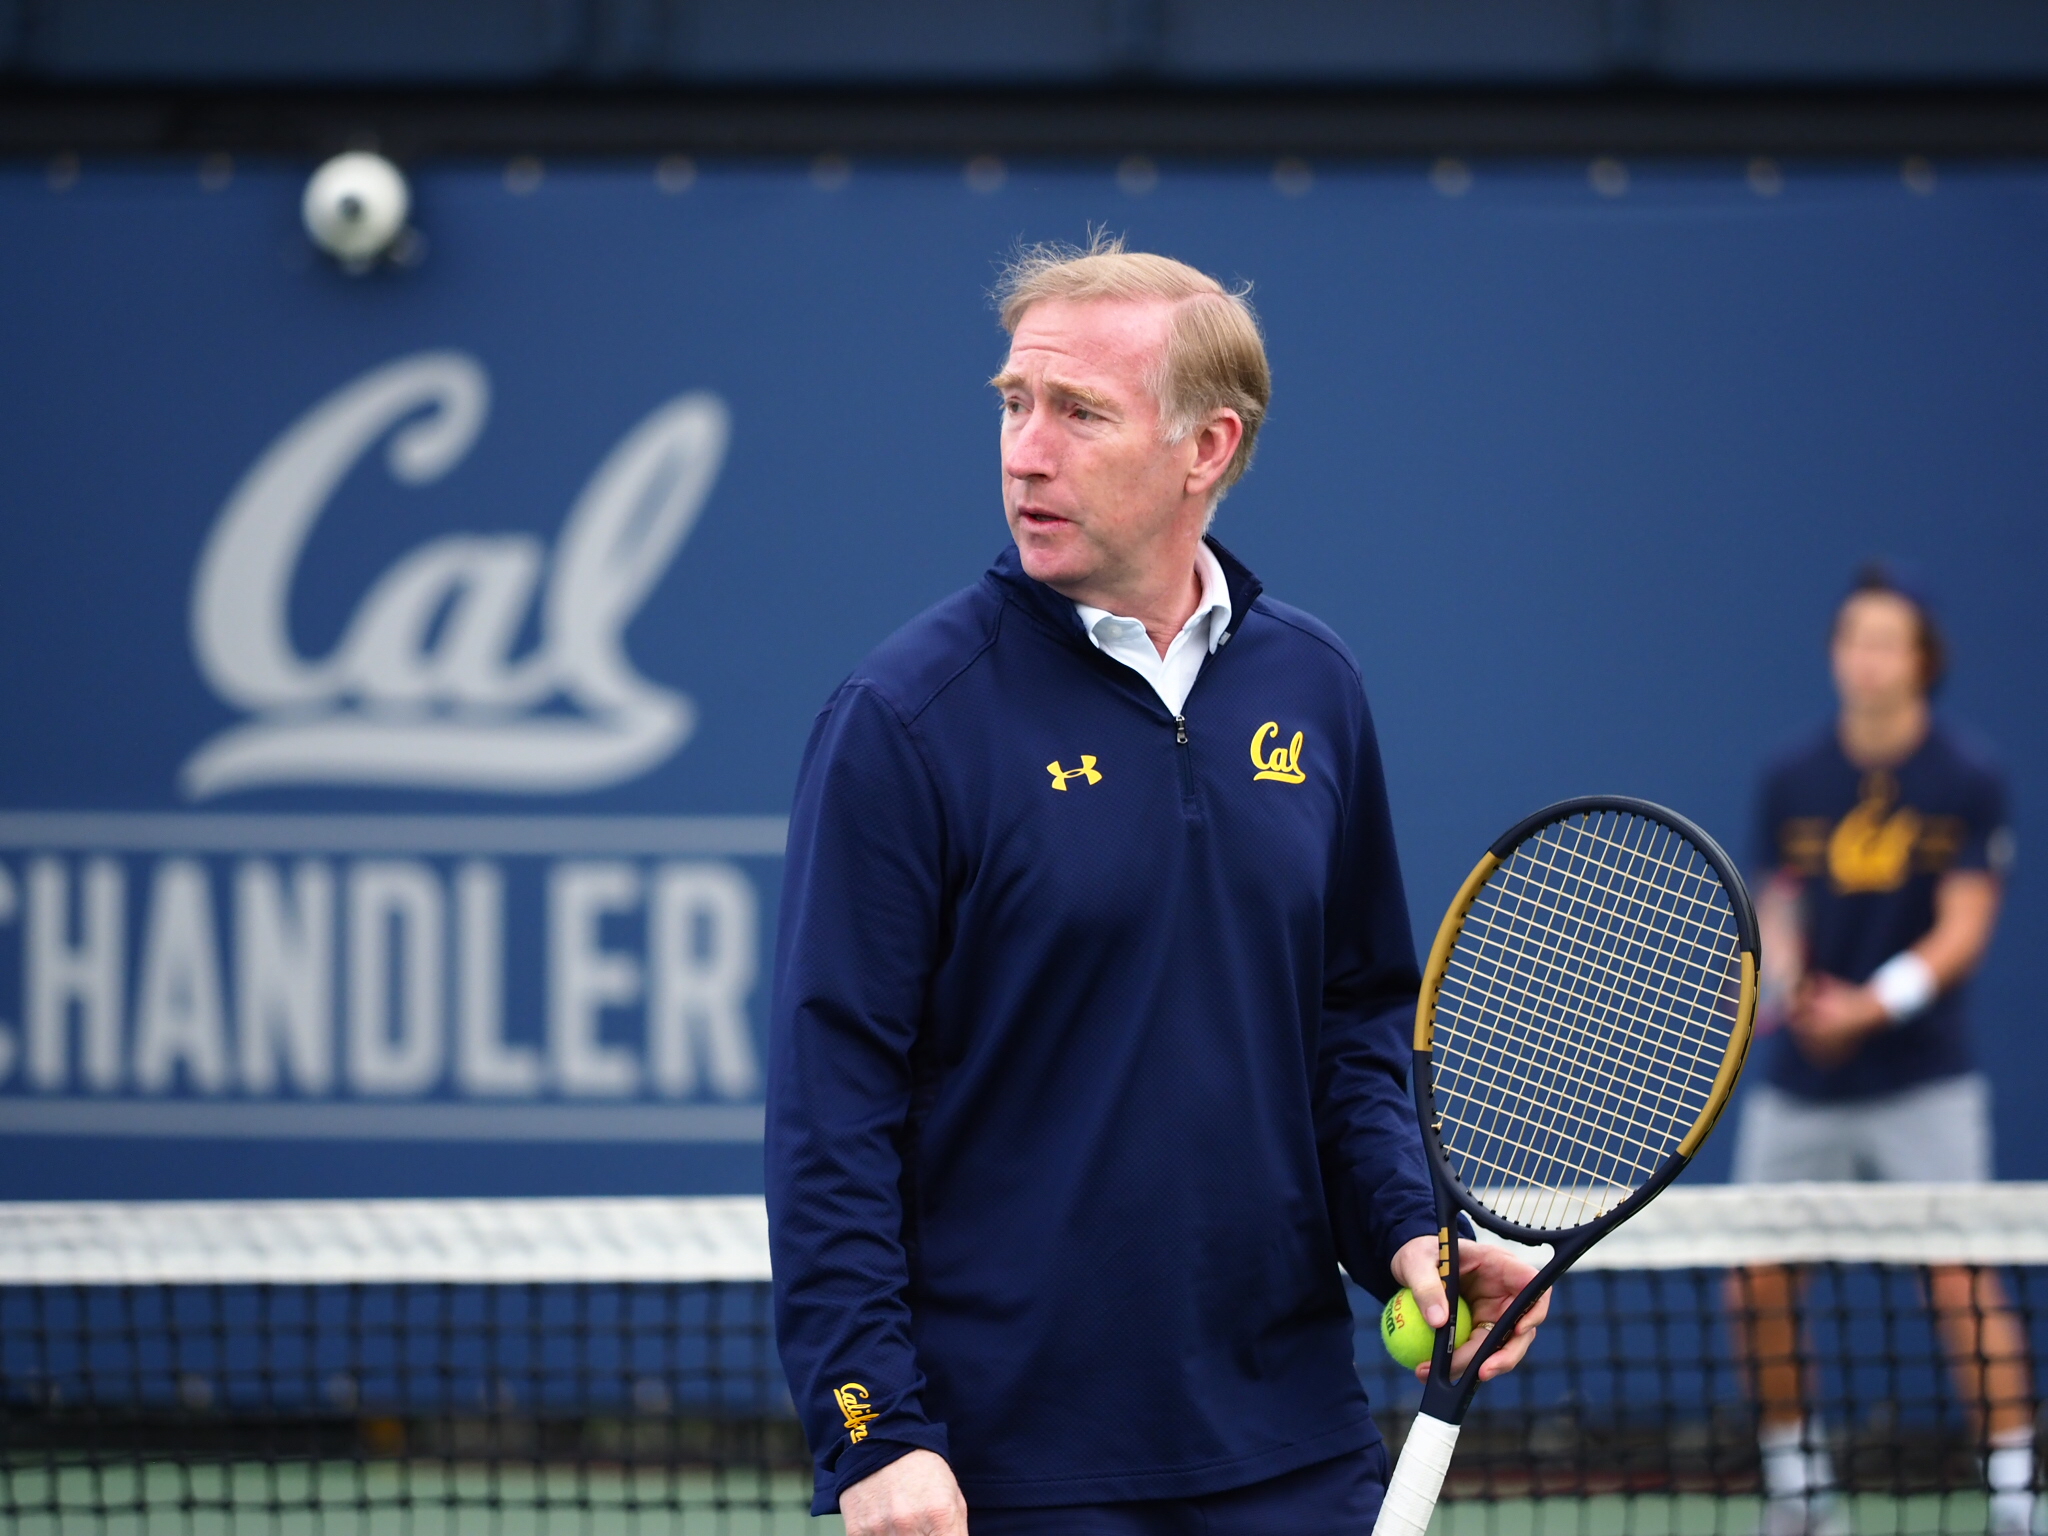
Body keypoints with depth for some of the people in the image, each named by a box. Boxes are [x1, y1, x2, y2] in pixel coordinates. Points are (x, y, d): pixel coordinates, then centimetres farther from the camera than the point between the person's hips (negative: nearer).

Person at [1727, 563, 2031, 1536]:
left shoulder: (1967, 785, -5)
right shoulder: (1793, 782, 5)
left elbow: (1962, 929, -8)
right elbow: (1782, 906, 13)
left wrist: (1876, 1002, -22)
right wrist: (1782, 976, -9)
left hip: (1921, 1079, -4)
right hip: (1801, 1082, 4)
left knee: (1960, 1278, -13)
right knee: (1758, 1285, 1)